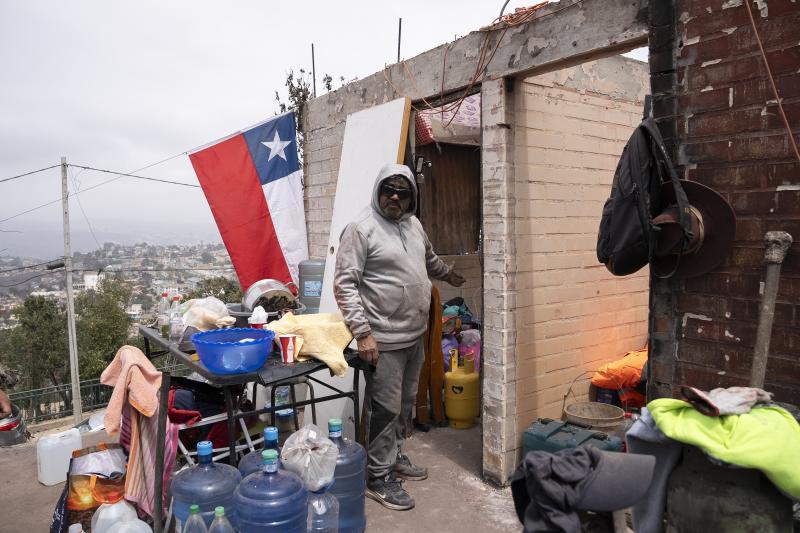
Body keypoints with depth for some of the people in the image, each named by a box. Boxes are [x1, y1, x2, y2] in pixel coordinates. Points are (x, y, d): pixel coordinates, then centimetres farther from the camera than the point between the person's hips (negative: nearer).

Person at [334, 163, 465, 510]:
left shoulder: (413, 224, 10)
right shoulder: (361, 229, -13)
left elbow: (429, 258, 31)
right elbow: (344, 285, -16)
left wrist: (448, 274, 45)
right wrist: (362, 332, -21)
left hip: (415, 335, 8)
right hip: (384, 339, -8)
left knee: (405, 404, 19)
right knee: (385, 409, 1)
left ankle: (394, 456, 37)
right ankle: (379, 476, 16)